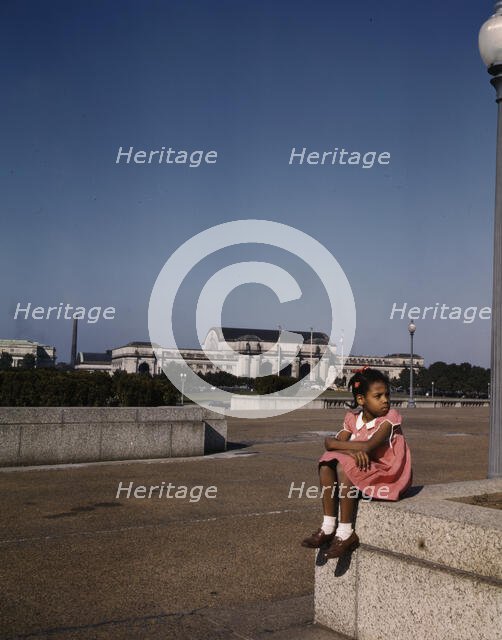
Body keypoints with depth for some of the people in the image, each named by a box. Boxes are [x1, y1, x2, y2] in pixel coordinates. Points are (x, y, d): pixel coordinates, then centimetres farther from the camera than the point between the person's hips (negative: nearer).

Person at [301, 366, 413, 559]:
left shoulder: (390, 417, -16)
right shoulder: (353, 418, 3)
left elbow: (368, 446, -29)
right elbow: (336, 443, -8)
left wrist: (332, 442, -20)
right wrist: (353, 450, -30)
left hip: (389, 475, -6)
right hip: (364, 469, 7)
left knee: (344, 466, -28)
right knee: (326, 463, -14)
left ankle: (346, 533, -25)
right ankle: (328, 526, -15)